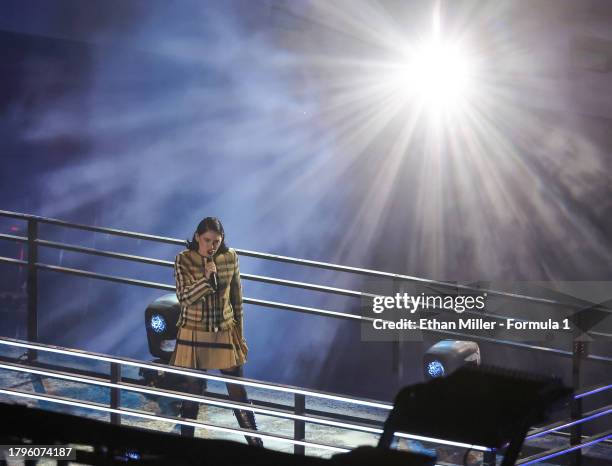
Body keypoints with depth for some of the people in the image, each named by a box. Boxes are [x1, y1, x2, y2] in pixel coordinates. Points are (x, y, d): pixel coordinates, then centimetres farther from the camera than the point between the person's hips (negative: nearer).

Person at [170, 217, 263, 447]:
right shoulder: (183, 260, -10)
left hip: (225, 333, 2)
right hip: (194, 335, -2)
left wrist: (240, 335, 9)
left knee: (238, 391, 4)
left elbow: (236, 298, 6)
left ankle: (255, 443, 14)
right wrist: (206, 279, -27)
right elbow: (184, 297, -13)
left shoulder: (230, 257, -3)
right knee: (192, 391, 8)